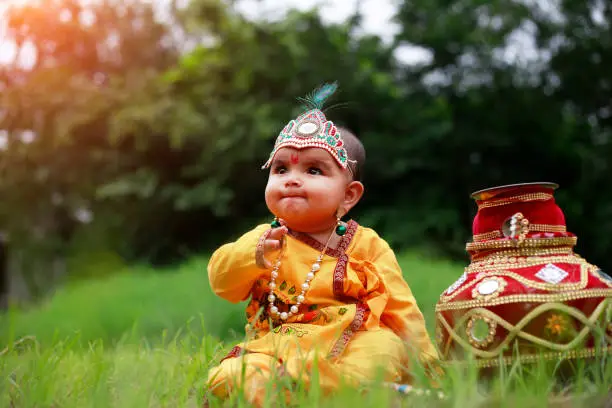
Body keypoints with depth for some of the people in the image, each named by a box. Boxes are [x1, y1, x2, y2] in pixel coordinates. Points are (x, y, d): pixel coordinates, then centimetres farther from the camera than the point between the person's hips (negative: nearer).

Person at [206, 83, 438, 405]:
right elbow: (222, 282, -1)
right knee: (226, 377, -28)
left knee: (385, 347, -35)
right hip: (273, 350, 0)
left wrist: (423, 362, 8)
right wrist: (253, 257, -21)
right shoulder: (264, 239, 11)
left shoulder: (368, 246, 9)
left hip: (350, 349, 0)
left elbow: (401, 310, 13)